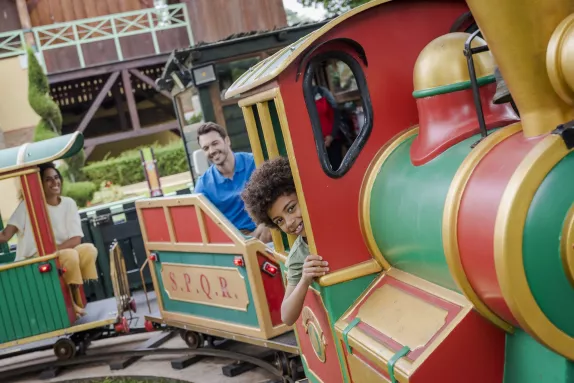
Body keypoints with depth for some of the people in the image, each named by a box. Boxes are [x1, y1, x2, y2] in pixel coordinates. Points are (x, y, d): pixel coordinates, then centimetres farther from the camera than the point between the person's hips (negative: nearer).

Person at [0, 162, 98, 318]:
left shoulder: (68, 203, 0)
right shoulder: (29, 204, -9)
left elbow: (76, 239, -7)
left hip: (64, 252, 4)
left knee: (89, 249, -24)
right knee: (71, 255, -30)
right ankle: (74, 301, -13)